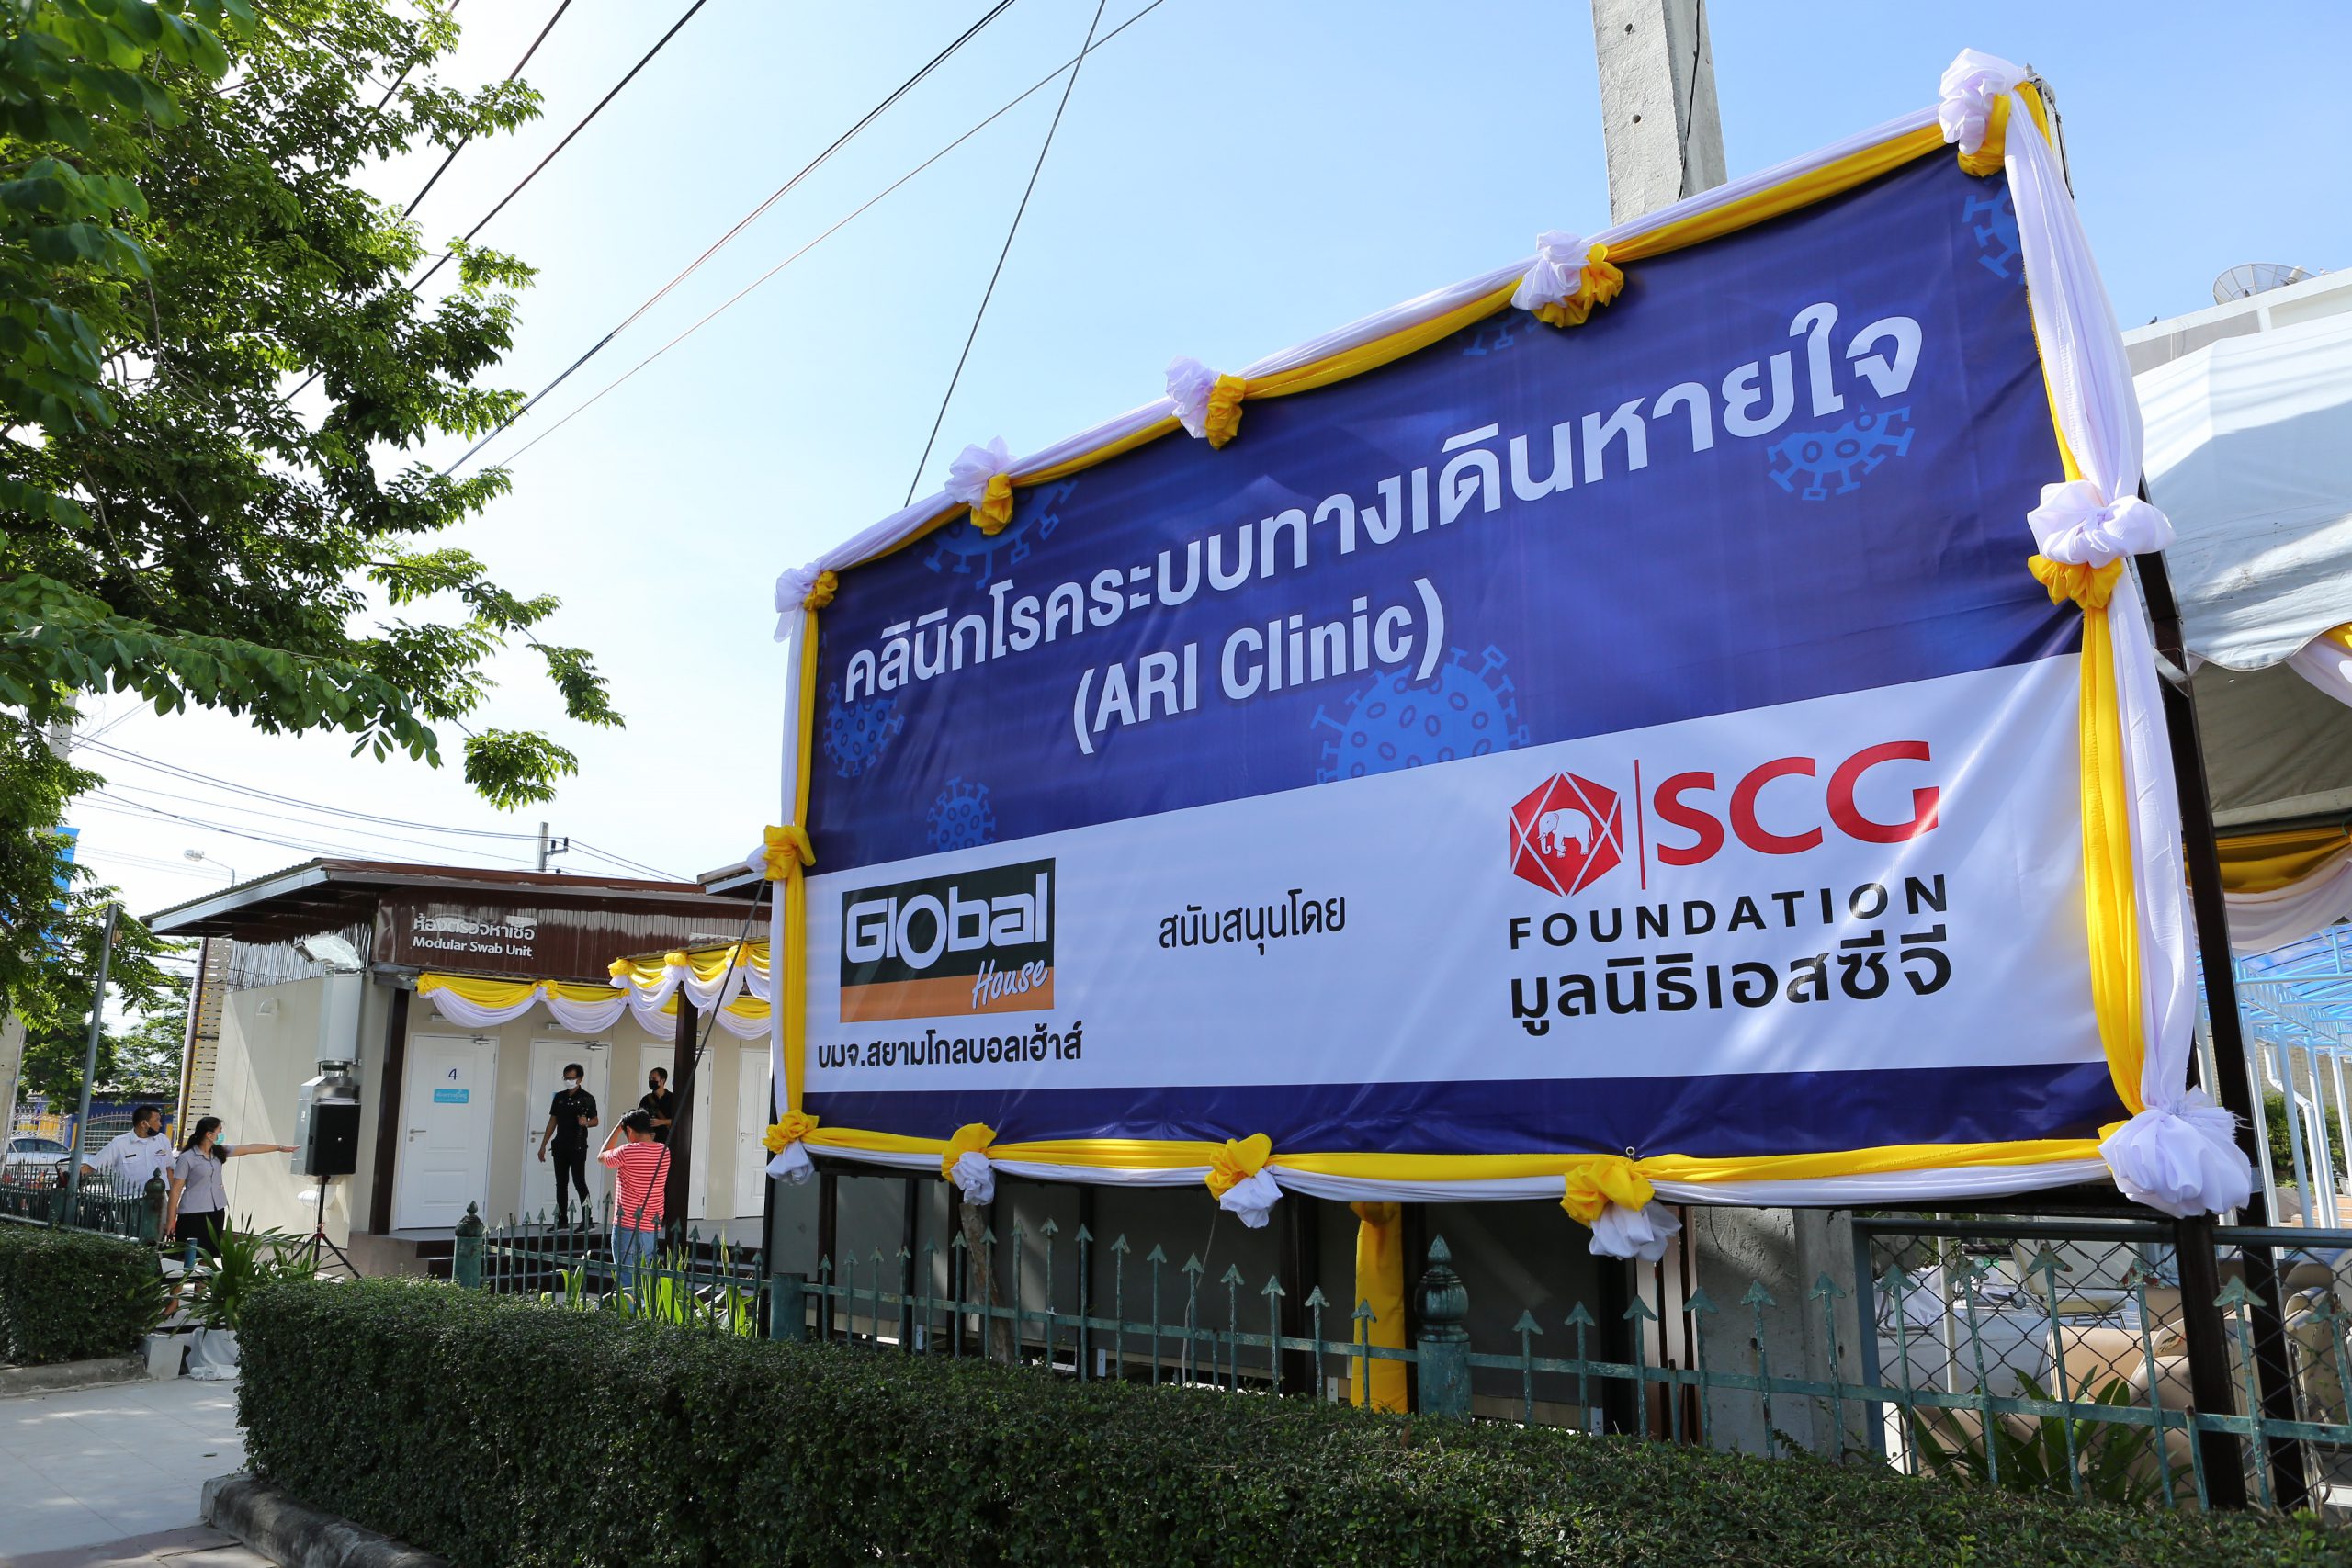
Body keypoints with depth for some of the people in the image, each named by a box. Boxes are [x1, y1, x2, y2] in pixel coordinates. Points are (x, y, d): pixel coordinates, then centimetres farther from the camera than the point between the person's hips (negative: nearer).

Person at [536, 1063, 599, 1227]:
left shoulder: (587, 1098, -3)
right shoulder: (559, 1097, 11)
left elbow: (595, 1120, 2)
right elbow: (553, 1121, 14)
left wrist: (586, 1122, -21)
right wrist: (543, 1145, 11)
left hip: (578, 1147, -5)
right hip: (560, 1146, 5)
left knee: (579, 1182, -8)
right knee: (561, 1183, 7)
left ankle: (587, 1220, -3)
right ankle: (562, 1220, 14)